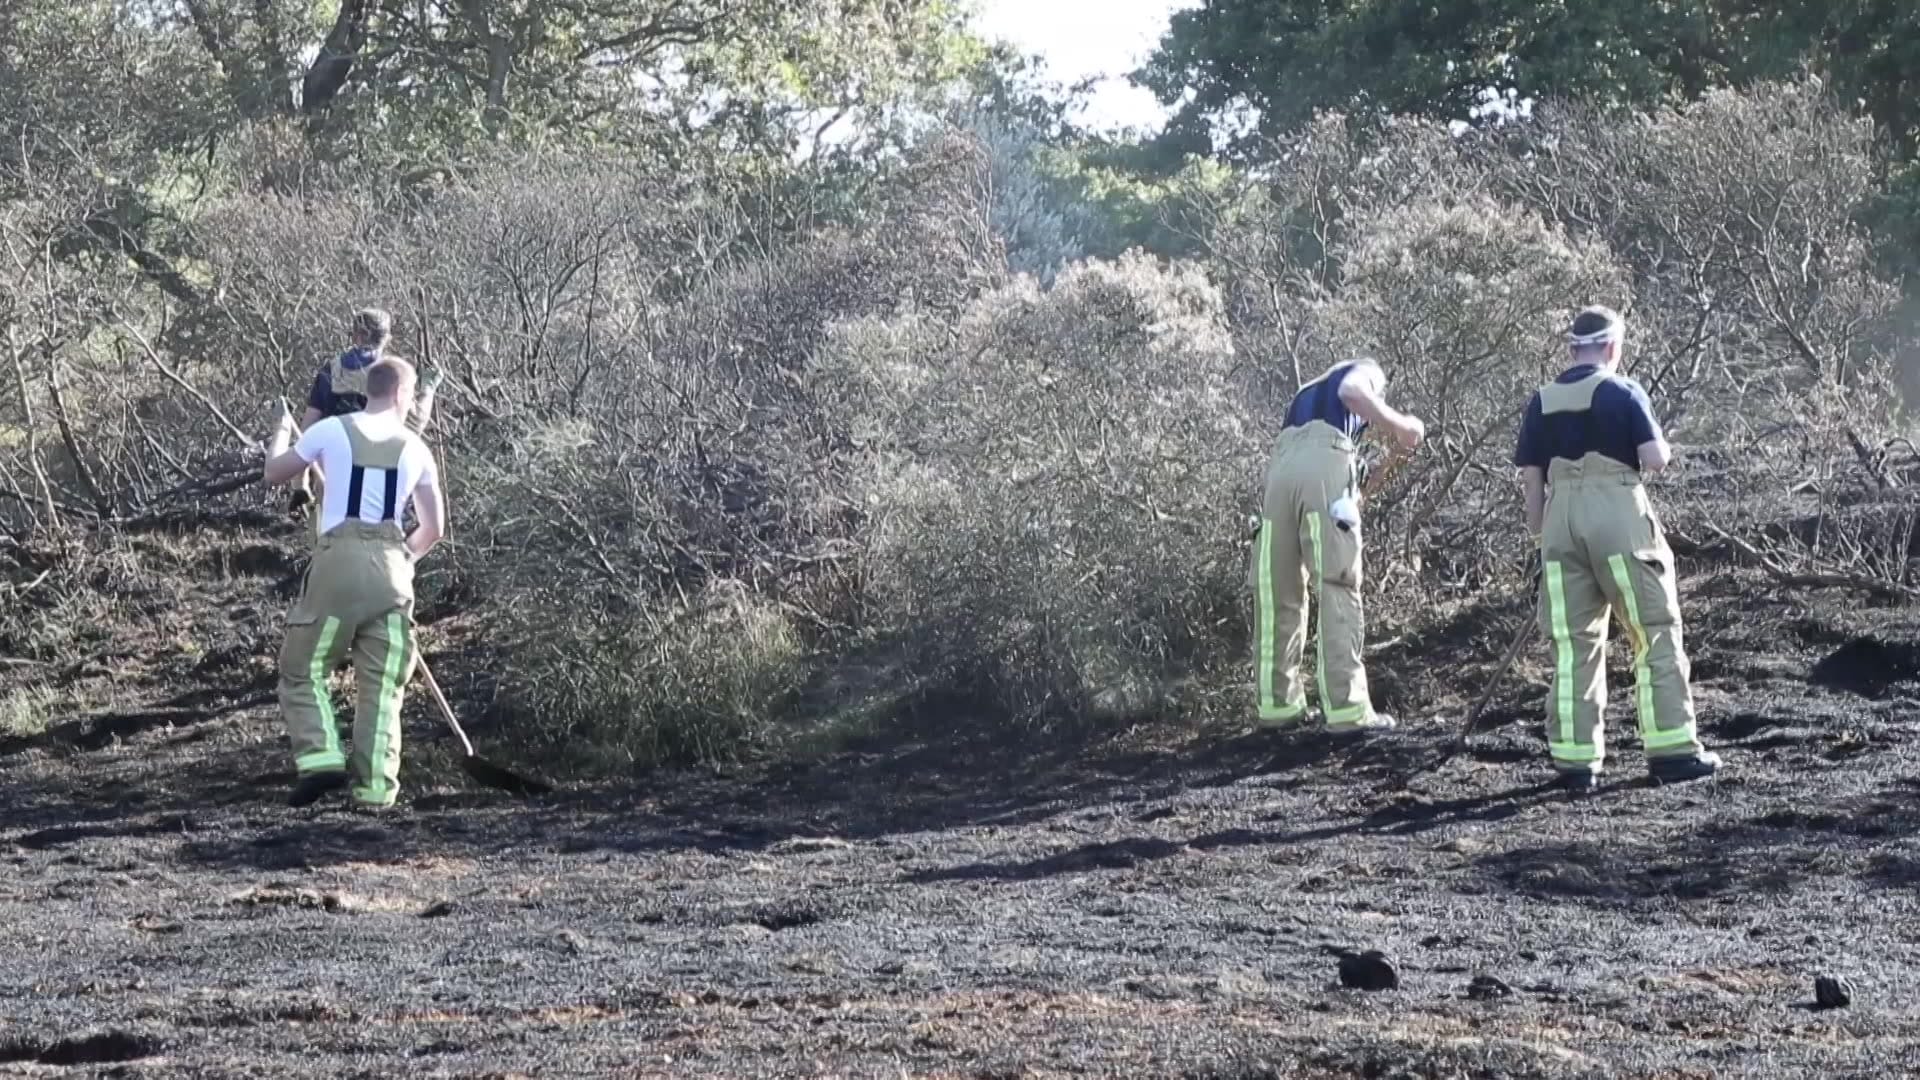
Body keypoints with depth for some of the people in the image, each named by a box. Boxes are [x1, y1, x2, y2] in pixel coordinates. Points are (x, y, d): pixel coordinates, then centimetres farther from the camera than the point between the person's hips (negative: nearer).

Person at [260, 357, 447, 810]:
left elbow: (274, 473, 19)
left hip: (338, 558, -2)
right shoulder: (415, 448, 12)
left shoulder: (331, 431, 4)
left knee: (304, 669, 9)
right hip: (391, 565, 2)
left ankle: (321, 759, -10)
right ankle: (375, 787, 1)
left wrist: (283, 429, 37)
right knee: (382, 683, 6)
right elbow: (434, 529, 17)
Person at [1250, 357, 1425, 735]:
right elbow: (1352, 393, -5)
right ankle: (1347, 709, -13)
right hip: (1324, 461, -6)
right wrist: (1400, 425, 5)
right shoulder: (1365, 371, 20)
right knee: (1338, 589, -7)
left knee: (1278, 592, 11)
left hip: (1281, 466, 6)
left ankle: (1278, 703, 14)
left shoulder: (1306, 394, 39)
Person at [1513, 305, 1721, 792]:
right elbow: (1656, 458, -9)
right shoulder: (1623, 392, -3)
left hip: (1562, 520, 4)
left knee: (1572, 643, 7)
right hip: (1619, 518, -4)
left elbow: (1530, 478, 9)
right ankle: (1672, 750, 2)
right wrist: (1665, 444, 14)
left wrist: (1539, 535, 17)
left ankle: (1575, 759, 5)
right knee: (1656, 636, 5)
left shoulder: (1542, 403, 9)